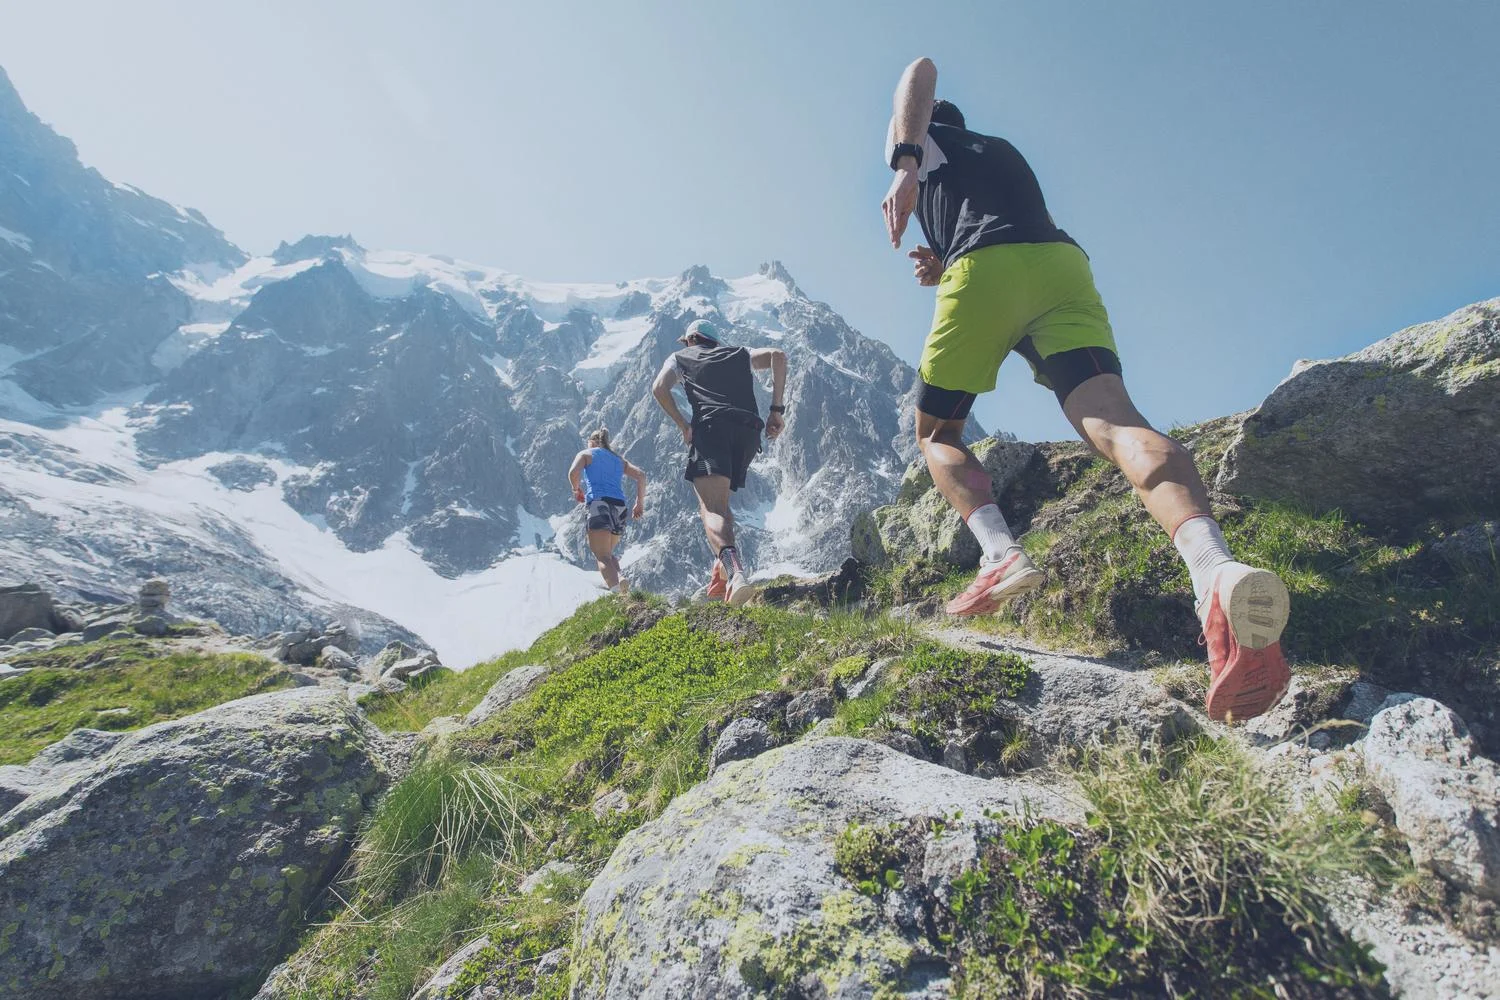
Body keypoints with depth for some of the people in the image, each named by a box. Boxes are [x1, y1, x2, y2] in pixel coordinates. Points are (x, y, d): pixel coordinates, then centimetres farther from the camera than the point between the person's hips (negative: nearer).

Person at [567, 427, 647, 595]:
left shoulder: (586, 454, 14)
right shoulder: (618, 459, 26)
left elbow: (573, 472, -6)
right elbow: (641, 476, 14)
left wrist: (576, 490, 12)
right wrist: (640, 503, 18)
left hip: (598, 504, -5)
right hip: (620, 507, 5)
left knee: (602, 557, -11)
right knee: (608, 553, 20)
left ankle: (616, 585, -38)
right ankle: (617, 578, -9)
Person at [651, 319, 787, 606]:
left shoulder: (680, 358, 26)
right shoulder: (740, 355, 32)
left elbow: (659, 388, 5)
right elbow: (777, 355, 14)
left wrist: (683, 426, 10)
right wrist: (777, 409, 10)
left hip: (711, 426, -4)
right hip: (749, 430, 4)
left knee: (712, 508, -17)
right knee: (720, 501, 22)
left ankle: (734, 568, -45)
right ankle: (721, 578, 10)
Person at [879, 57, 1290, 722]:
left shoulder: (918, 141, 28)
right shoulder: (1005, 151, 44)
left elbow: (922, 70, 7)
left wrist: (905, 169, -7)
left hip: (983, 269, -4)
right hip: (1064, 264, 4)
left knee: (935, 432, 11)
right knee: (1111, 419, -18)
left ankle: (1001, 554, -15)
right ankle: (1214, 566, -46)